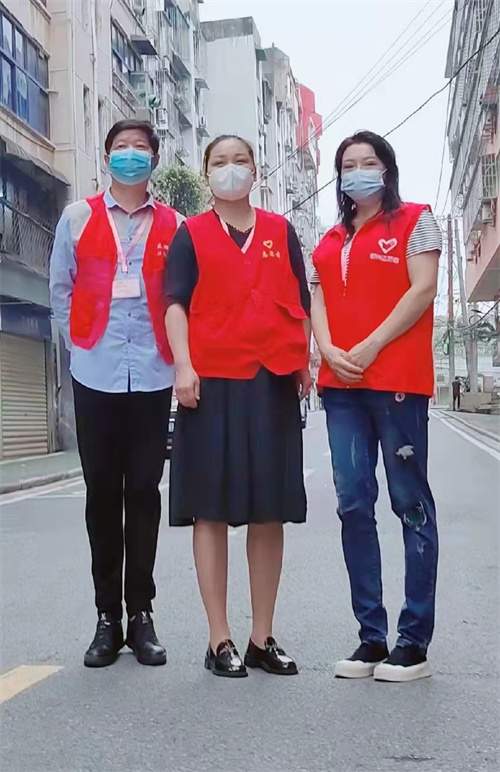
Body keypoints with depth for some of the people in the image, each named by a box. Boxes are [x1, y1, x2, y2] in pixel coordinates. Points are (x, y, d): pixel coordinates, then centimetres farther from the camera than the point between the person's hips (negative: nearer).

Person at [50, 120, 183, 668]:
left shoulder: (173, 226, 9)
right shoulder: (78, 218, 9)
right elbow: (61, 289, 11)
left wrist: (171, 349, 2)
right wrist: (79, 344, 4)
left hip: (153, 374, 0)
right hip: (95, 375, 0)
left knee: (144, 492, 3)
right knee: (103, 493, 4)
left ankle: (140, 613, 12)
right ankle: (107, 617, 12)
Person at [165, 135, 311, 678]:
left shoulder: (281, 232, 17)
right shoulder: (191, 234, 10)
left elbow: (300, 303, 17)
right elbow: (176, 302, 0)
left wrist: (305, 362, 5)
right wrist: (183, 365, -13)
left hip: (274, 381, 3)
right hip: (212, 380, -2)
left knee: (270, 511, 4)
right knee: (212, 509, -2)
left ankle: (262, 638, 13)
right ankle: (220, 640, 5)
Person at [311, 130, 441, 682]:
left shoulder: (414, 221, 6)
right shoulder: (331, 241, 21)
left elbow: (422, 291, -6)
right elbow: (319, 302, 14)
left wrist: (371, 347, -13)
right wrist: (329, 351, -6)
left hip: (397, 379, -5)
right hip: (341, 384, 6)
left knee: (411, 503, -2)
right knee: (353, 506, 2)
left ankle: (415, 642, 3)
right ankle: (371, 636, 10)